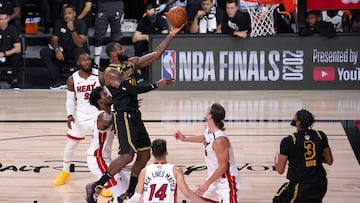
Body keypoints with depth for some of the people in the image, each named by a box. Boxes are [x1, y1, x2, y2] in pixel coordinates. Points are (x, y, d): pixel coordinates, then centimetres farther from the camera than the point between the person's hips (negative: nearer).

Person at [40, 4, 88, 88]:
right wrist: (57, 49, -21)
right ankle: (57, 80, -22)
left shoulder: (81, 24, -14)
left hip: (76, 51, -5)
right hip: (63, 51, 5)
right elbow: (54, 39, 0)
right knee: (44, 52, -17)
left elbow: (80, 44, -23)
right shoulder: (59, 23, -2)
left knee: (79, 51, -40)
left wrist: (72, 30, -34)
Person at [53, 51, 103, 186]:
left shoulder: (99, 76, -12)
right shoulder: (72, 80, -7)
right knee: (70, 145, 11)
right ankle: (65, 172, 34)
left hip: (98, 115, -2)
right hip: (80, 117, 2)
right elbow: (70, 100, 2)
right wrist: (70, 115, -13)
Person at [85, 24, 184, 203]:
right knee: (127, 155, -16)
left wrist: (172, 34, 2)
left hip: (135, 115, 9)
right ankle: (95, 187, -7)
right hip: (123, 116, -9)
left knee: (144, 154, 9)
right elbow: (131, 90, -23)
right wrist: (156, 85, -21)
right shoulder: (110, 72, -13)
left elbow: (156, 54, 9)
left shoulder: (131, 63, 11)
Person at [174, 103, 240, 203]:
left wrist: (207, 184, -22)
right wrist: (185, 138, 32)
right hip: (215, 179, 10)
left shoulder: (220, 140, -30)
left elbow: (223, 167, -26)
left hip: (226, 182, -10)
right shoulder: (208, 129, -1)